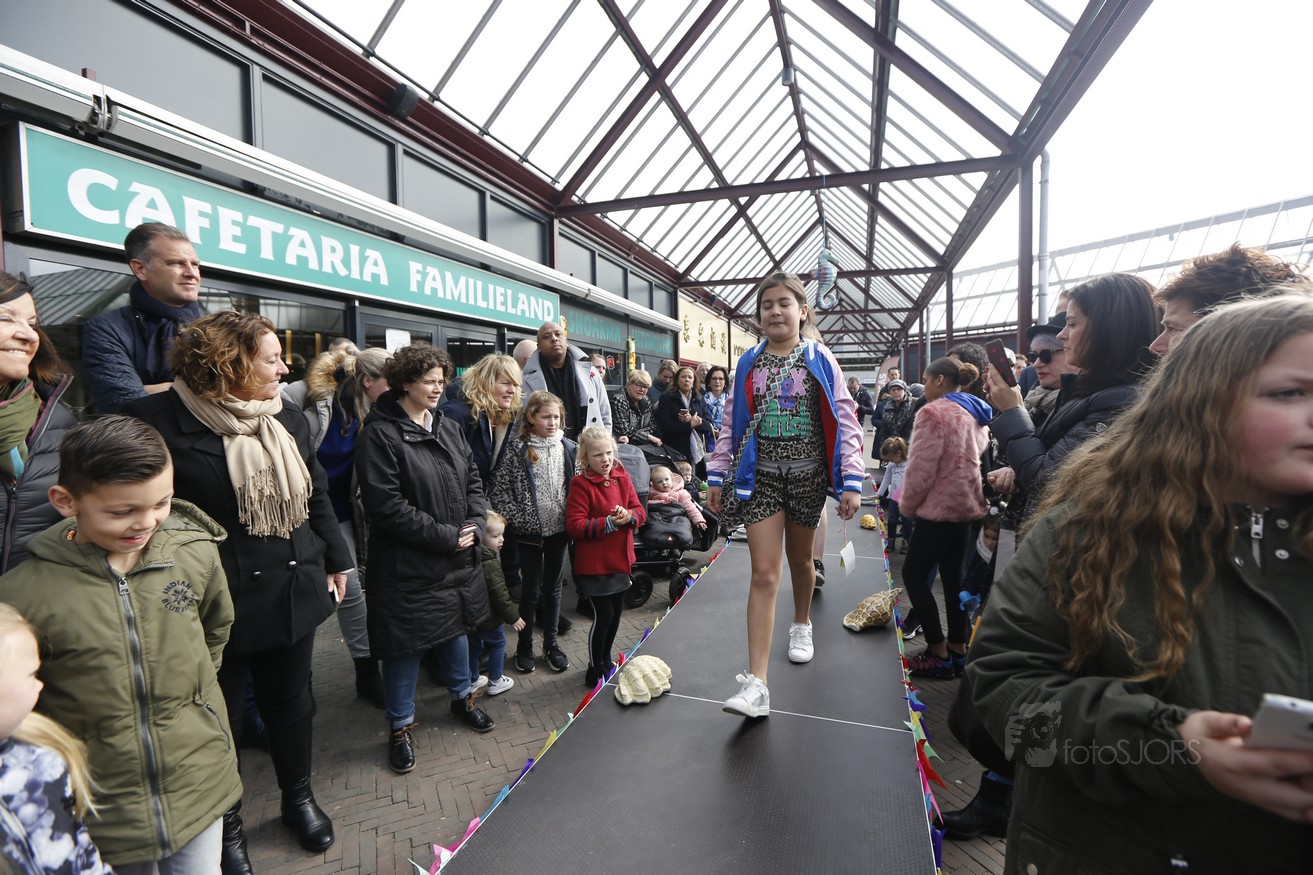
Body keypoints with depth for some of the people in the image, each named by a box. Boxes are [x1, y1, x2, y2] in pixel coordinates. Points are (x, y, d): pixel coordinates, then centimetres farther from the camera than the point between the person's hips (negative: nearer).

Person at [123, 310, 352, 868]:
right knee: (223, 715, 15)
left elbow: (318, 497, 11)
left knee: (292, 702, 20)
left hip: (293, 595, 5)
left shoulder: (288, 422, 4)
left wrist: (335, 560, 14)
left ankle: (299, 798, 43)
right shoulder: (162, 421, -14)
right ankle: (226, 822, 40)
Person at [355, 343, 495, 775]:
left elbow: (474, 481, 11)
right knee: (406, 645, 8)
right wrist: (445, 536, -19)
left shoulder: (450, 427, 6)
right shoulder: (380, 434, -16)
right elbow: (386, 505, -22)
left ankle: (462, 696, 45)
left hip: (458, 559, 7)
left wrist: (474, 525, -5)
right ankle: (401, 726, 29)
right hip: (407, 565, -6)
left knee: (456, 628, 23)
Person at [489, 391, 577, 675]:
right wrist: (520, 520, -14)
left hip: (559, 530, 3)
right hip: (530, 533, -3)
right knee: (531, 590, 8)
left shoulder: (569, 448, 0)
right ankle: (524, 647, 26)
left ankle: (551, 644, 30)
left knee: (553, 588, 15)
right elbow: (499, 491, -11)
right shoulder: (517, 450, -11)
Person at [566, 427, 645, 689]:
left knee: (616, 612, 18)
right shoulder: (580, 484, -15)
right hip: (594, 563, -6)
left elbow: (639, 510, 5)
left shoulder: (623, 477, 3)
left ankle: (605, 660, 39)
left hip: (620, 558, 6)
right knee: (603, 615, -2)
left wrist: (629, 517, -18)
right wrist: (609, 522, -26)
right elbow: (575, 525, -19)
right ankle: (594, 670, 18)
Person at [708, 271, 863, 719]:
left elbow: (845, 422, -4)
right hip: (761, 475, 0)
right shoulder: (749, 363, 4)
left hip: (807, 473, 0)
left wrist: (851, 482, -11)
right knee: (763, 573, -7)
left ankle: (801, 624, 49)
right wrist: (717, 477, 5)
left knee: (800, 559, 17)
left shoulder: (820, 361, -1)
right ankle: (756, 684, -9)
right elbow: (732, 423, 8)